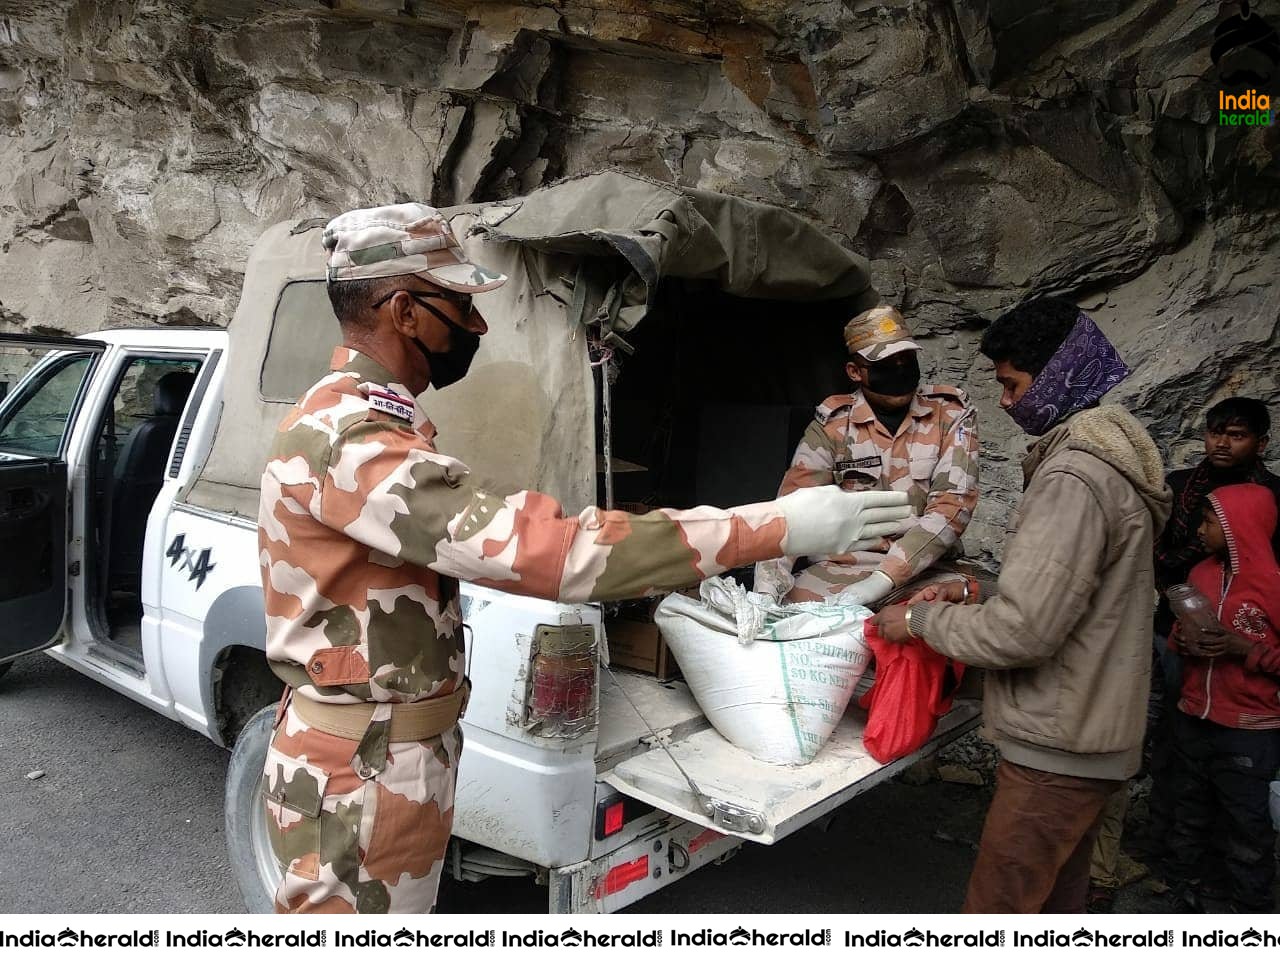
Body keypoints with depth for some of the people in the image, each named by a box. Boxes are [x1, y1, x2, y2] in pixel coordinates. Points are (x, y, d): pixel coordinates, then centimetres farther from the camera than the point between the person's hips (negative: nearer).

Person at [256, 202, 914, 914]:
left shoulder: (370, 420, 10)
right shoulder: (346, 439, -26)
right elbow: (540, 548, -35)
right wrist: (773, 528, -32)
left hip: (401, 755, 10)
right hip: (363, 776, -10)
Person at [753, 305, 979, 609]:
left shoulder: (951, 414, 1)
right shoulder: (833, 423, 2)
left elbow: (951, 506, -10)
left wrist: (878, 583, -23)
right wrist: (767, 588, -25)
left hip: (925, 567, 1)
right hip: (842, 567, 0)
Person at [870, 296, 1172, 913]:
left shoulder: (1074, 478, -21)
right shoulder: (1109, 456, 12)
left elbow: (1022, 631, -25)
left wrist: (920, 619, -10)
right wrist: (971, 593, 9)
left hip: (1058, 749, -10)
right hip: (1091, 735, 10)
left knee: (995, 911, -2)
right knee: (1058, 900, 22)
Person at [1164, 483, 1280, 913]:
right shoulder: (1201, 573, 4)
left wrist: (1243, 648, -23)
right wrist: (1183, 641, -4)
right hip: (1192, 721, 6)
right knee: (1189, 817, 19)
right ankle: (1181, 888, 34)